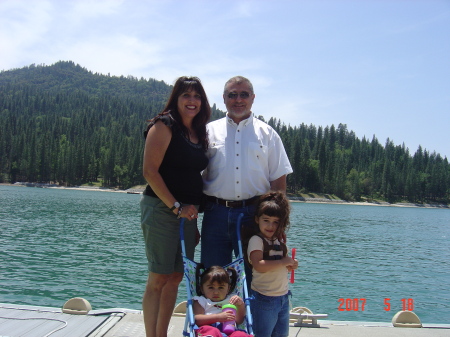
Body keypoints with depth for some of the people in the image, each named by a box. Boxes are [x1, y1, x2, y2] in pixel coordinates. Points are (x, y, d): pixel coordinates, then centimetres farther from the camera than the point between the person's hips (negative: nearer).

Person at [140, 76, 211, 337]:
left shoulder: (199, 133, 16)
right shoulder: (164, 126, -6)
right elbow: (150, 171, -14)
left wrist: (194, 216, 15)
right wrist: (176, 206, -17)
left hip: (188, 213, 7)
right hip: (162, 209, -7)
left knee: (176, 278, 10)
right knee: (158, 278, -3)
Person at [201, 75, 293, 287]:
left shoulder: (267, 134, 9)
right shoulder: (210, 131, 10)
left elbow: (279, 180, 7)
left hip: (253, 213, 0)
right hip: (216, 212, 1)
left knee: (253, 276, 7)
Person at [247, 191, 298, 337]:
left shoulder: (277, 241, 11)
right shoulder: (256, 240, -12)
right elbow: (258, 265, -27)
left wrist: (291, 265, 1)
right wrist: (283, 262, -20)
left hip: (283, 297, 8)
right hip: (264, 298, -8)